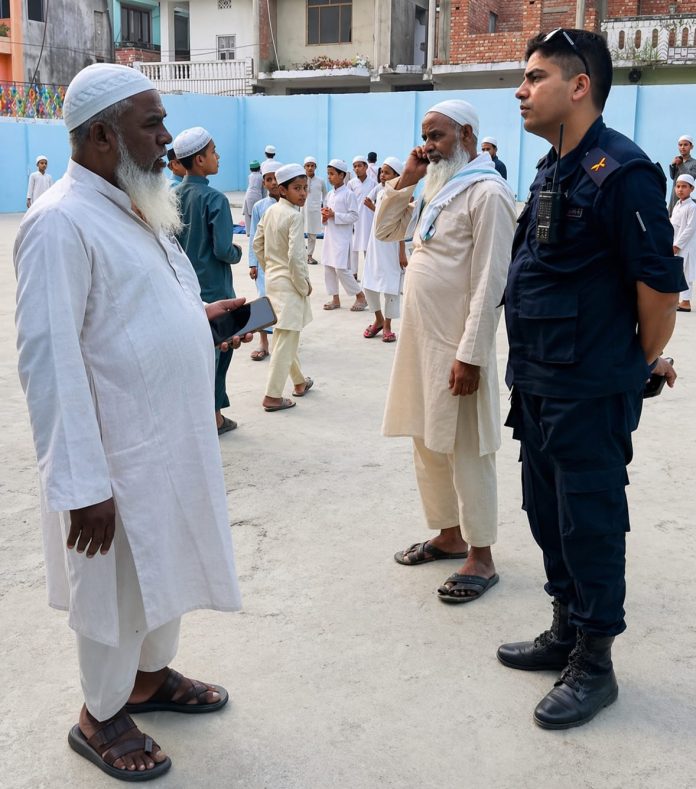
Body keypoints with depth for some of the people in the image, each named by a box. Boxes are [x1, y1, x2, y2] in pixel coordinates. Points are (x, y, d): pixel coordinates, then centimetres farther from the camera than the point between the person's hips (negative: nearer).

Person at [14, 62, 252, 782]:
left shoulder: (136, 208, 8)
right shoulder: (61, 223, -21)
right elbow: (50, 361, -25)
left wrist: (202, 311, 7)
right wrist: (83, 483, -25)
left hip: (174, 438, 9)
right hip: (121, 455, -9)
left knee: (165, 566, 23)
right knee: (118, 590, 9)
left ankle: (150, 675, 46)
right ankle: (100, 719, 33)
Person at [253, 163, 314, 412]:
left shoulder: (271, 211, 5)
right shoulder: (294, 216, -18)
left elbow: (257, 244, 12)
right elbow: (295, 256, -23)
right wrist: (304, 286, -11)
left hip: (272, 278, 9)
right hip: (289, 283, -9)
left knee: (287, 336, 20)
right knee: (286, 339, -3)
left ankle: (299, 381, 36)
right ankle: (273, 396, -1)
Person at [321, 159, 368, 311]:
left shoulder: (348, 194, -9)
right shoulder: (330, 194, 12)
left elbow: (354, 216, -14)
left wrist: (334, 215, -19)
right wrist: (325, 216, -1)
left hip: (342, 237, -8)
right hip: (329, 235, 8)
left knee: (341, 269, -10)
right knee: (328, 267, 7)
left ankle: (360, 296, 5)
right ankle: (335, 299, 17)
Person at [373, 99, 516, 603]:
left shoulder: (487, 193, -13)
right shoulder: (438, 190, 15)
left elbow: (489, 282, -19)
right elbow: (385, 231, 22)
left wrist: (470, 355, -22)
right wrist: (405, 180, 8)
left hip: (457, 347, -9)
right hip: (422, 338, 9)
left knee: (465, 450, -1)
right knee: (428, 443, 16)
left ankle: (481, 558, 12)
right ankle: (450, 536, 31)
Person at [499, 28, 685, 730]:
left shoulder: (620, 171, -17)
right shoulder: (553, 170, 12)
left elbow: (660, 279, -18)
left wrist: (646, 362, -5)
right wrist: (530, 368, 18)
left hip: (590, 390, -9)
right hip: (539, 382, 9)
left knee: (589, 521, 2)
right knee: (547, 511, 17)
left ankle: (594, 664, 18)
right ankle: (566, 633, 34)